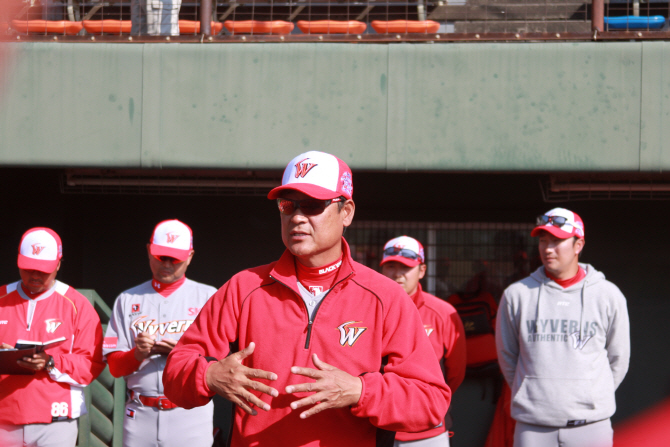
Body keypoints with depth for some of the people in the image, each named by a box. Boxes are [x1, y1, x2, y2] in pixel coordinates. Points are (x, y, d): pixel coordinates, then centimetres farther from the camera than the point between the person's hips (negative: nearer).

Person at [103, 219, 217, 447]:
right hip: (140, 415, 2)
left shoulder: (208, 296, 9)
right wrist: (137, 354, -12)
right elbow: (115, 366, 9)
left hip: (191, 413, -2)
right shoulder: (127, 300, 15)